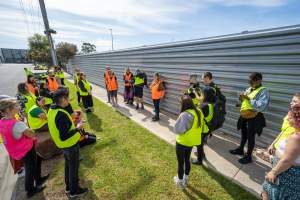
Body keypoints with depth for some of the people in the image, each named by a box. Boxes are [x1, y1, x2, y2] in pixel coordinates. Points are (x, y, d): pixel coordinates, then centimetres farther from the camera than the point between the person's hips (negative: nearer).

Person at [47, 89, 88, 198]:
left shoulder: (51, 110, -3)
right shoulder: (61, 115, -32)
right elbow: (63, 137, -30)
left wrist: (70, 117, 9)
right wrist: (77, 128, -21)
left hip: (65, 145, 9)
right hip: (71, 145, -9)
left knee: (68, 165, 26)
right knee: (73, 167, 12)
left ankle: (68, 187, 47)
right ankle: (74, 190, 34)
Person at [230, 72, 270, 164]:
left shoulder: (263, 91, -15)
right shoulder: (249, 89, 8)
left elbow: (262, 106, -28)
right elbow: (244, 101, 16)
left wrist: (248, 98, -26)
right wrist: (242, 97, -6)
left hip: (254, 118, -7)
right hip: (244, 116, 7)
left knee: (250, 136, 7)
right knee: (244, 134, 22)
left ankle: (248, 156, 24)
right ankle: (240, 149, 41)